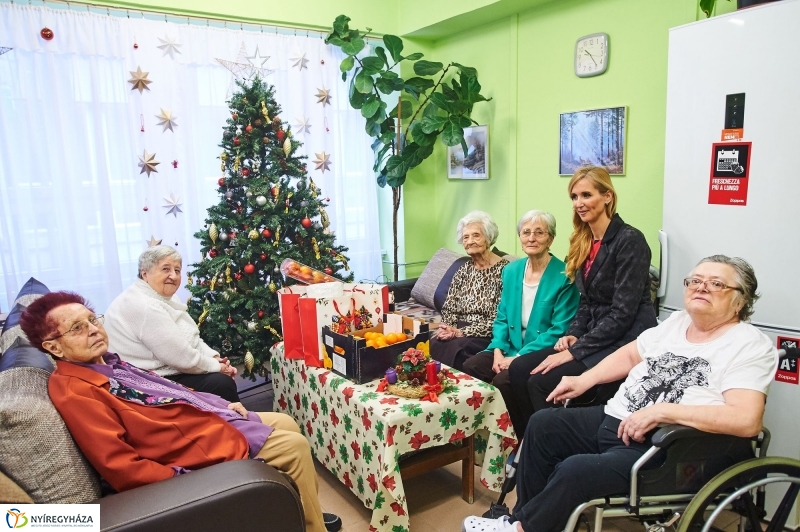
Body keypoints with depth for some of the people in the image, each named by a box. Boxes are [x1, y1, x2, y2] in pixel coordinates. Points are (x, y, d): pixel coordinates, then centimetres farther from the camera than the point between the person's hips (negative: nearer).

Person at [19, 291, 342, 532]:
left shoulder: (106, 363, 5)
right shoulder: (74, 391, -24)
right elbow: (123, 470, -28)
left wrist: (221, 404, 10)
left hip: (202, 419, 10)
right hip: (195, 445, -10)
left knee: (287, 423, 15)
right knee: (294, 446, -6)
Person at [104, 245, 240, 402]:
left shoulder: (163, 298, 10)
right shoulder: (145, 307, -24)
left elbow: (192, 339, 13)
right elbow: (183, 358, -24)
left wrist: (215, 358, -3)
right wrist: (217, 366, -11)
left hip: (167, 371, 10)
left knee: (224, 380, 7)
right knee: (221, 383, -16)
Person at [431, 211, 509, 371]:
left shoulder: (504, 270, -7)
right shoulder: (463, 271, 12)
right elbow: (448, 309, 11)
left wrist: (461, 332, -16)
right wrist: (448, 328, -11)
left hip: (489, 336, -5)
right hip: (459, 331, 5)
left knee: (457, 349, -32)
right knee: (433, 343, -24)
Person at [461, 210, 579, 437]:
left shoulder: (563, 277, -11)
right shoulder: (511, 271, 8)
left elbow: (559, 330, -14)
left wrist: (518, 357, -18)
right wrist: (498, 350, -7)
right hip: (510, 350, 6)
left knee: (503, 380, -28)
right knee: (470, 366, -16)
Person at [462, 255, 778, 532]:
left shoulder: (750, 346, -12)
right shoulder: (677, 321, 11)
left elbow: (746, 420, -26)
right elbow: (630, 354, 22)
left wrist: (660, 411, -28)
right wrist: (584, 380, 10)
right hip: (615, 419, 9)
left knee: (574, 471, -26)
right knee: (542, 425, 6)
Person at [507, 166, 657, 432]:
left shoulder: (629, 240, -14)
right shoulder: (584, 242, 11)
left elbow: (623, 313, -19)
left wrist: (574, 351, -19)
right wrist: (573, 335, -1)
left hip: (625, 342, -8)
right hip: (593, 338, 8)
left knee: (541, 382, -22)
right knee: (519, 369, -8)